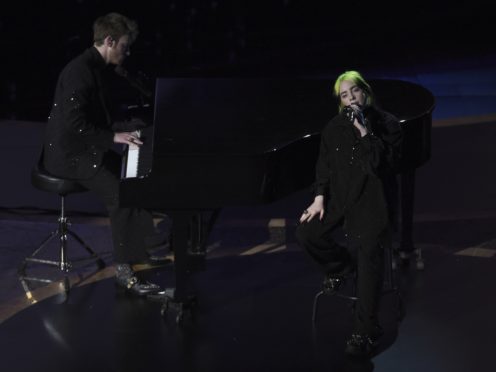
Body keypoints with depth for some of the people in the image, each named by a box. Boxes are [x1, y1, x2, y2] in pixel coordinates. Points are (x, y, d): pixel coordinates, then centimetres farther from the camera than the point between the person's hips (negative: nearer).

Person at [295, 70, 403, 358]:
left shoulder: (387, 124, -2)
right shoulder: (335, 128, 11)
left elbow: (387, 164, -14)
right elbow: (324, 166, 12)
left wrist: (364, 132, -19)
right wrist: (319, 199, -1)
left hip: (371, 199, -4)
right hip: (340, 196, 4)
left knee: (370, 249, -24)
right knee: (306, 233, -16)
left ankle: (366, 331, -21)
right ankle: (342, 264, 18)